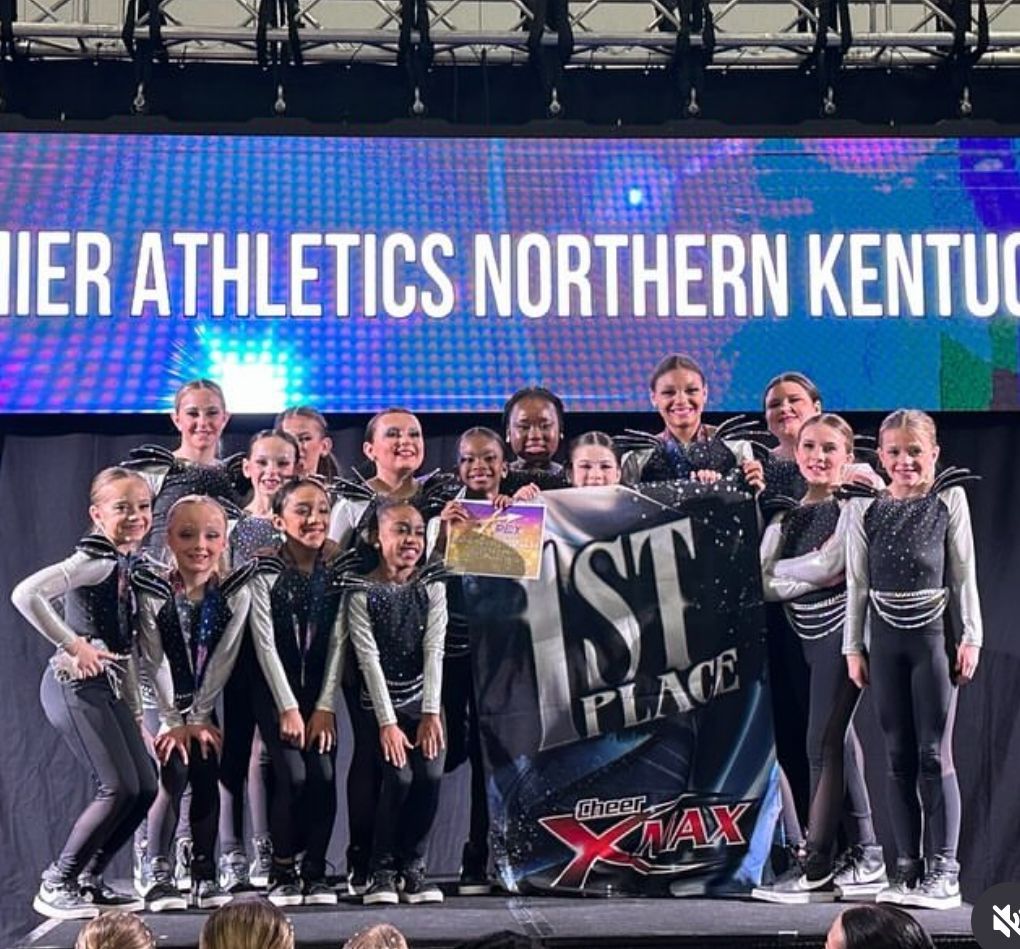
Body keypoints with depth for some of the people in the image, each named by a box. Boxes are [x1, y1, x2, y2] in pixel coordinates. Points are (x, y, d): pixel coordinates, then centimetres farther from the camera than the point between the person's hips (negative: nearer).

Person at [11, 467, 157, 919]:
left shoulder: (126, 565, 13)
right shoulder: (95, 560, -13)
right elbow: (26, 594, -28)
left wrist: (135, 711, 19)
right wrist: (73, 644, -22)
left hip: (107, 688, 9)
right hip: (75, 685, -9)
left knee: (145, 786, 5)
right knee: (119, 788, -13)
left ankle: (87, 881, 17)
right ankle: (56, 885, 1)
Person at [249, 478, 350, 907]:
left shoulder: (340, 566, -4)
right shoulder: (266, 568, -11)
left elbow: (338, 641, -4)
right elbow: (265, 642, -11)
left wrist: (324, 706, -8)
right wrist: (288, 707, -13)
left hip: (319, 690, 3)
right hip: (274, 689, -3)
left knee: (324, 776, -10)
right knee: (292, 775, -14)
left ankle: (316, 874, 3)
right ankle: (282, 873, 2)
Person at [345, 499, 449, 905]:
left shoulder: (432, 586, 2)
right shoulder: (361, 593, -8)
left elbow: (434, 649, -6)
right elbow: (370, 659, -13)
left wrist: (431, 714, -14)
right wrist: (387, 723, -18)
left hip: (423, 699, 3)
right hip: (382, 701, -3)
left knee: (431, 774, -14)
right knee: (399, 776, -18)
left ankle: (413, 867, 4)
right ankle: (383, 871, 0)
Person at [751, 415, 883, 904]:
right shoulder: (787, 515, 13)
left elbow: (829, 563, -19)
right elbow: (765, 582, 1)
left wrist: (784, 571, -6)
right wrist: (814, 576, -11)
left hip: (840, 629, -7)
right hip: (806, 635, 7)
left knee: (824, 743, -9)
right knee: (837, 741, 9)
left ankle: (816, 866, -6)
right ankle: (867, 858, 15)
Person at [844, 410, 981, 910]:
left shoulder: (949, 499, 2)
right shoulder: (865, 508, 5)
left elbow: (964, 572, 2)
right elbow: (857, 581, 8)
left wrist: (969, 638, -2)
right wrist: (854, 646, 6)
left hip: (935, 634, -2)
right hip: (886, 639, 2)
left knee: (934, 755, -5)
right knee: (899, 757, 5)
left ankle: (943, 872, -2)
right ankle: (907, 869, 9)